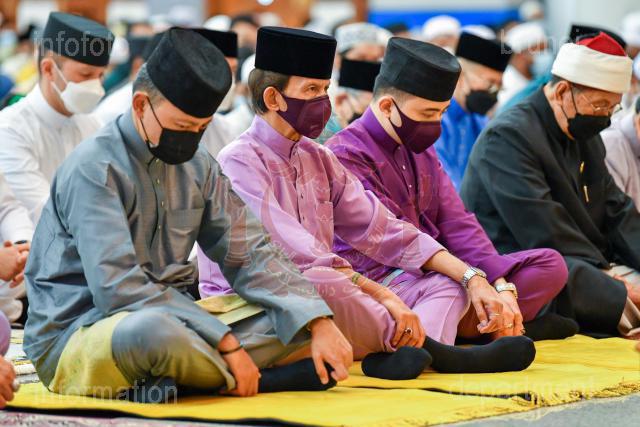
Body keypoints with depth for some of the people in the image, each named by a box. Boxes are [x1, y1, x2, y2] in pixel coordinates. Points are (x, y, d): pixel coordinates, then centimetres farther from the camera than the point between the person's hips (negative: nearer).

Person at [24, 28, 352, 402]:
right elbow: (119, 288, -26)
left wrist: (320, 324, -8)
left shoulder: (198, 166, 8)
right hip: (75, 339, -8)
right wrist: (225, 342, -27)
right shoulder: (95, 169, -16)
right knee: (149, 330, -41)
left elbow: (249, 256, 8)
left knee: (299, 318, -3)